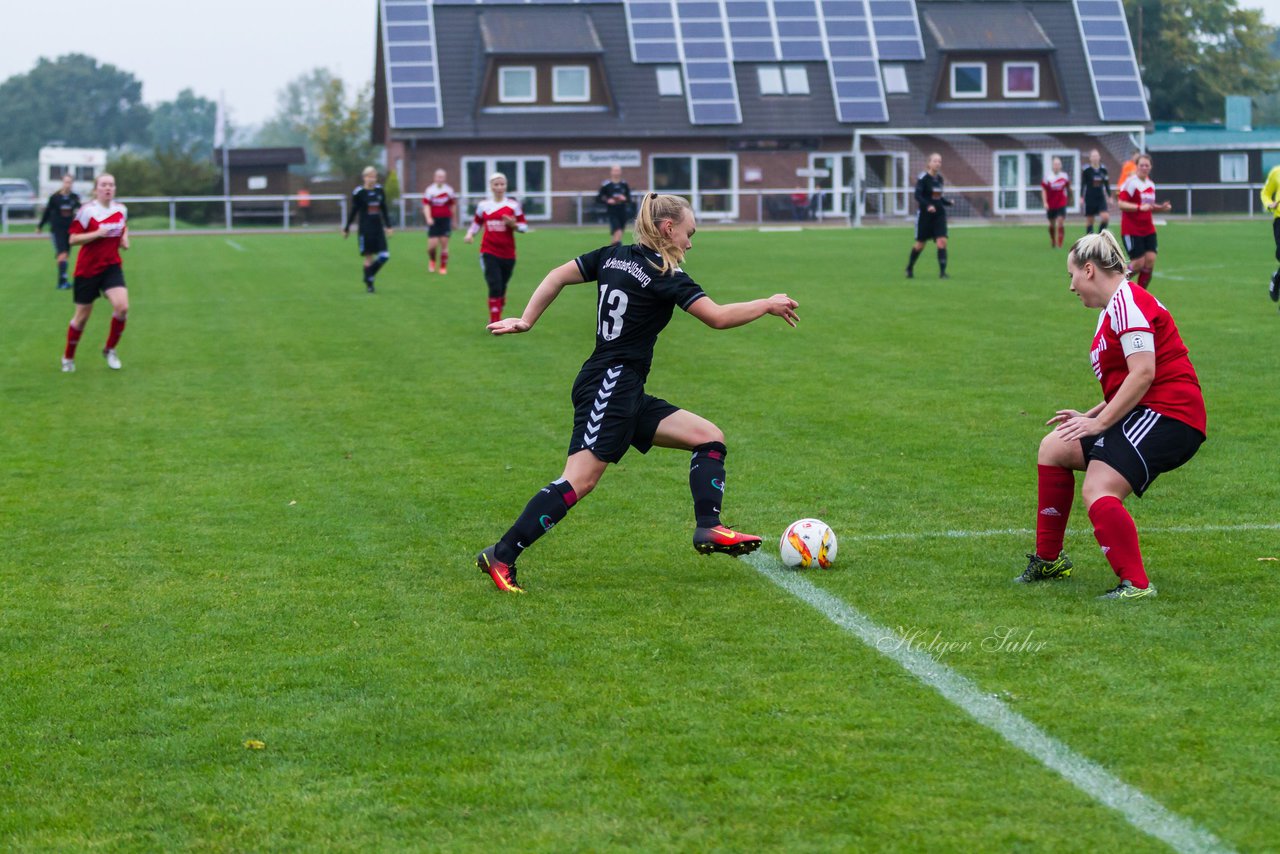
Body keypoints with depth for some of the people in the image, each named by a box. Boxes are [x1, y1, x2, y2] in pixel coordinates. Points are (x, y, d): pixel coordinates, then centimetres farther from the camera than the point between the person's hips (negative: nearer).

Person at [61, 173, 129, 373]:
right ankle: (68, 357, 27)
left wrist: (125, 239, 4)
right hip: (88, 269, -4)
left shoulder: (121, 209, 3)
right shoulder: (87, 211, -13)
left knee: (122, 307, -18)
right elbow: (72, 239, -15)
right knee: (82, 316, 5)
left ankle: (110, 350, 4)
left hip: (112, 266, 4)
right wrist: (97, 233, -25)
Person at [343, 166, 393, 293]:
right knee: (369, 257, -2)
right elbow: (353, 212, 1)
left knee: (384, 256, -4)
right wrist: (347, 229, 4)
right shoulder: (358, 193, -7)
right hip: (365, 229, -4)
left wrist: (388, 226, 10)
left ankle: (369, 276, 18)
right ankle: (369, 284, 9)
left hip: (378, 228, 4)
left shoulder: (380, 191, 5)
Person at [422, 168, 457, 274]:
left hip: (445, 219, 1)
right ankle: (431, 261, 25)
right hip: (433, 220, -1)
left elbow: (453, 206, 15)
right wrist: (428, 218, -22)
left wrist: (453, 220, 18)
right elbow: (426, 205, -7)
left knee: (444, 243, -3)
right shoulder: (429, 190, -2)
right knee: (432, 245, -7)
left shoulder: (449, 190, 6)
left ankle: (443, 267, 6)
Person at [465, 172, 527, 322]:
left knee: (501, 288, 8)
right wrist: (470, 234, -1)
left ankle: (495, 319, 27)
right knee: (495, 286, -15)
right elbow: (477, 223, 18)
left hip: (508, 254, 1)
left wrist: (513, 224, -17)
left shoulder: (513, 205, 2)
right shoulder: (483, 206, 6)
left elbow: (524, 226, 3)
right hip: (489, 252, -1)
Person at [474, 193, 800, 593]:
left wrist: (526, 320, 15)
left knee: (710, 437, 7)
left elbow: (557, 276, 12)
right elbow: (717, 317, -15)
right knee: (579, 481, -16)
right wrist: (768, 304, -2)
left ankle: (708, 529, -2)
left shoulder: (614, 255, 12)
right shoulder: (663, 274, -11)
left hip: (627, 394, 10)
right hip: (609, 385, -10)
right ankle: (501, 556, -16)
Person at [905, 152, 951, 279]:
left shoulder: (939, 178, 10)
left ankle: (942, 271, -12)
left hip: (939, 214, 5)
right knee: (920, 244, 5)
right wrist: (928, 206, -33)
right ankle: (910, 268, 28)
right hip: (925, 215, -5)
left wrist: (948, 202, 5)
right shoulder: (923, 178, -10)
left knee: (942, 241, -11)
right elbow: (917, 196, -19)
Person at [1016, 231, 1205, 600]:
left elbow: (1143, 373, -21)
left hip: (1168, 416, -11)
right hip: (1148, 415, 11)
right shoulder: (1115, 307, 20)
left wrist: (1100, 422, -18)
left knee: (1098, 490, -25)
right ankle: (1048, 561, 22)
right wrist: (1090, 417, 15)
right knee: (1053, 448, 15)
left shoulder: (1127, 300, -12)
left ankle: (1136, 583, -23)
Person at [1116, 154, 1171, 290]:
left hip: (1148, 230, 7)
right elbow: (1121, 203, -20)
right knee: (1138, 263, -10)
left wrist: (1161, 207, 7)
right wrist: (1140, 207, -31)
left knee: (1150, 261, -2)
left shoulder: (1150, 184, 13)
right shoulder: (1131, 183, -12)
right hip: (1132, 231, -7)